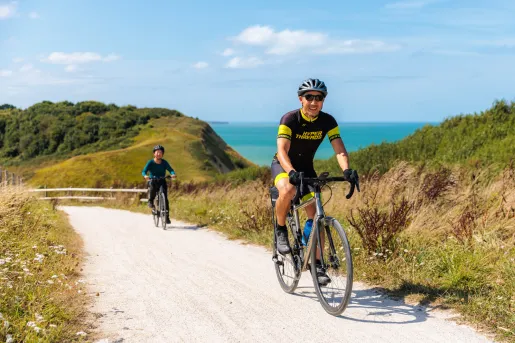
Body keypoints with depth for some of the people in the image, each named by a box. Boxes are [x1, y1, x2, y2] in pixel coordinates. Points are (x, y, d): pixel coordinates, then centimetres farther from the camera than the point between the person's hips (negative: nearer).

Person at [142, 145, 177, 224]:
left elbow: (170, 169, -14)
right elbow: (144, 171, -17)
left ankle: (167, 216, -2)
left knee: (165, 199, -10)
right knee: (152, 189, -36)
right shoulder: (150, 162, -9)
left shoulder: (164, 162, -5)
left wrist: (173, 174, -38)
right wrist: (145, 176, -41)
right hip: (153, 181, -2)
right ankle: (150, 201, -7)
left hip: (162, 182, 2)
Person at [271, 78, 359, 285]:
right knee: (287, 190, -38)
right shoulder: (290, 119, -25)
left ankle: (317, 264, 5)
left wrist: (346, 170, -45)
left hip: (306, 167, 4)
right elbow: (282, 150, -37)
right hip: (282, 165, -4)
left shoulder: (327, 121, -15)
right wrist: (291, 172, -56)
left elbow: (339, 150, -24)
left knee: (315, 215, -7)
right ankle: (280, 230, -12)